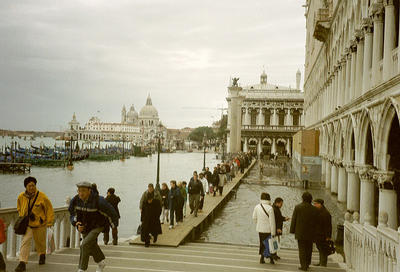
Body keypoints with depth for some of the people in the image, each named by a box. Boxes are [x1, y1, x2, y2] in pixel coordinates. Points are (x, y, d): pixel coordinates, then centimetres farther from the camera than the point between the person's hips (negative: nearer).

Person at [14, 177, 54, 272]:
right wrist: (22, 216, 4)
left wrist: (49, 222, -11)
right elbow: (19, 208, 15)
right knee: (25, 242, -13)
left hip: (40, 224, -1)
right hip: (27, 224, 1)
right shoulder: (21, 197, -8)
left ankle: (42, 255, 45)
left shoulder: (42, 196, -17)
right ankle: (22, 263, -11)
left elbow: (49, 209, -9)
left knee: (40, 242, 17)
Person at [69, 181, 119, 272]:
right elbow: (72, 214, -1)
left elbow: (111, 212, -16)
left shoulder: (98, 201, -31)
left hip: (97, 226, -6)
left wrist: (114, 224, 0)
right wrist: (76, 223, -22)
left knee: (85, 244, -22)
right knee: (92, 246, 20)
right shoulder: (75, 200, -17)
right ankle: (101, 262, 46)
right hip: (85, 227, 6)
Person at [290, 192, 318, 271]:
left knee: (302, 249, 3)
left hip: (300, 232, -2)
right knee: (309, 249, 16)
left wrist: (292, 230, 3)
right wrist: (315, 232, 8)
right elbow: (316, 222, -1)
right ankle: (307, 264, 28)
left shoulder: (297, 207, -8)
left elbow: (294, 220, -5)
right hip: (310, 233, 2)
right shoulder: (314, 209, -4)